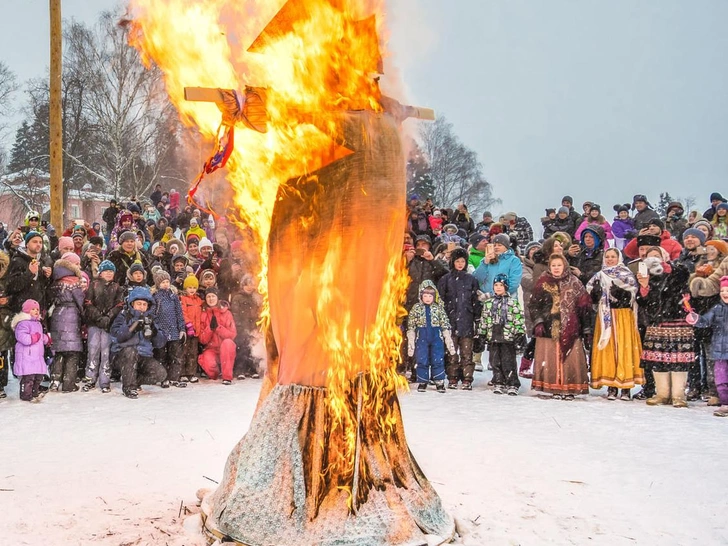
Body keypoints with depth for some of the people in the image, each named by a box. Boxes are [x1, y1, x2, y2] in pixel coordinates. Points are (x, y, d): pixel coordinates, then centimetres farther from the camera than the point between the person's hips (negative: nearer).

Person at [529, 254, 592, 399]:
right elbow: (534, 304, 8)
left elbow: (585, 307, 6)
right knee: (551, 359, -1)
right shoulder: (542, 282, 9)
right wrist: (538, 321, -6)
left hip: (570, 329, -1)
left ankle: (570, 389, 5)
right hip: (549, 328, 1)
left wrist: (587, 330, 3)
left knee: (571, 359, -3)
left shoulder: (575, 284, 7)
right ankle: (555, 389, 7)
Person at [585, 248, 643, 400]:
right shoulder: (599, 276, 15)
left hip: (623, 317, -3)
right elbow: (592, 297, 9)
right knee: (608, 348, -1)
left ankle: (626, 387, -5)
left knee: (624, 347, -7)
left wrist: (620, 293, -24)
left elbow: (632, 294, -7)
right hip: (605, 317, 3)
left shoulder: (627, 275, 6)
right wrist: (595, 291, -11)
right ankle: (612, 386, 2)